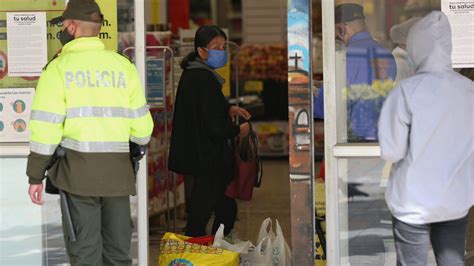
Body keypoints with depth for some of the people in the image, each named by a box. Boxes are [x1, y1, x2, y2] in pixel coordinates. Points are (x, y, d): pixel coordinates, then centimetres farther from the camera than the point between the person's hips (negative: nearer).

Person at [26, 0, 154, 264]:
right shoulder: (124, 66, 8)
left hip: (78, 171, -3)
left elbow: (46, 127, -8)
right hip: (118, 172, 4)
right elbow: (141, 126, 8)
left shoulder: (59, 67, -4)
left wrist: (36, 176, -1)